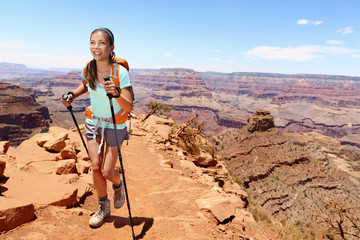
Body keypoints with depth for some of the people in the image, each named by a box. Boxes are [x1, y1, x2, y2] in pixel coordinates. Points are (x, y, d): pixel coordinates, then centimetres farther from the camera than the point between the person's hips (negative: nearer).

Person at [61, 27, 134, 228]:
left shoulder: (121, 72, -25)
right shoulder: (88, 68, -10)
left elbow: (128, 107, -25)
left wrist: (116, 93, -44)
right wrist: (72, 95, -4)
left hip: (115, 125, -4)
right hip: (93, 122, 4)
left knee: (107, 172, -3)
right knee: (95, 167, 5)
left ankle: (119, 185, 36)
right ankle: (103, 208, 28)